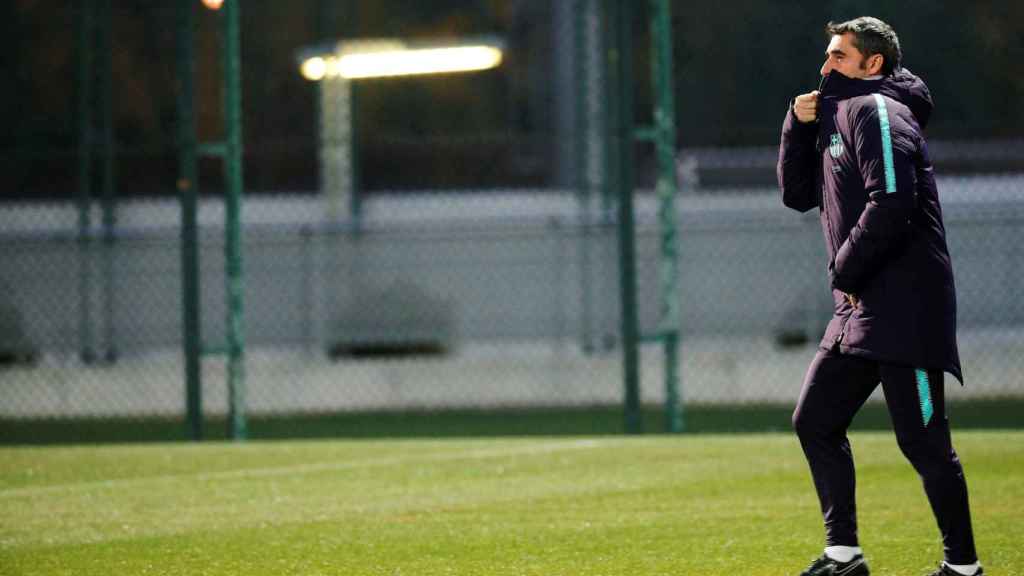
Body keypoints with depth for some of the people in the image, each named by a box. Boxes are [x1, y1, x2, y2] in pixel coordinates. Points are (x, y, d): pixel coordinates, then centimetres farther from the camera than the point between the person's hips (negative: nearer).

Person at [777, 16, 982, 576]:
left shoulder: (875, 111, -11)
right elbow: (798, 194, 22)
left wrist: (845, 271, -13)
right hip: (858, 310, 10)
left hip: (904, 308, -10)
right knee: (814, 421, 10)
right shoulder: (840, 115, 20)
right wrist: (799, 125, 8)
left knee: (922, 440, -7)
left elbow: (891, 203, -22)